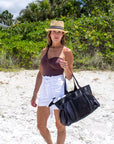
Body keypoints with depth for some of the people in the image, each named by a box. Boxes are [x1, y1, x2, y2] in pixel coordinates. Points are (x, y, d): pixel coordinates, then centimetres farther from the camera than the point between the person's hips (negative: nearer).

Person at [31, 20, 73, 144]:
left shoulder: (67, 52, -2)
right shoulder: (45, 51, 12)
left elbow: (69, 77, 1)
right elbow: (40, 74, 15)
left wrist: (65, 67, -21)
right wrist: (34, 95, 14)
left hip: (59, 89, -5)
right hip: (45, 89, 5)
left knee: (60, 126, 5)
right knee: (41, 126, 8)